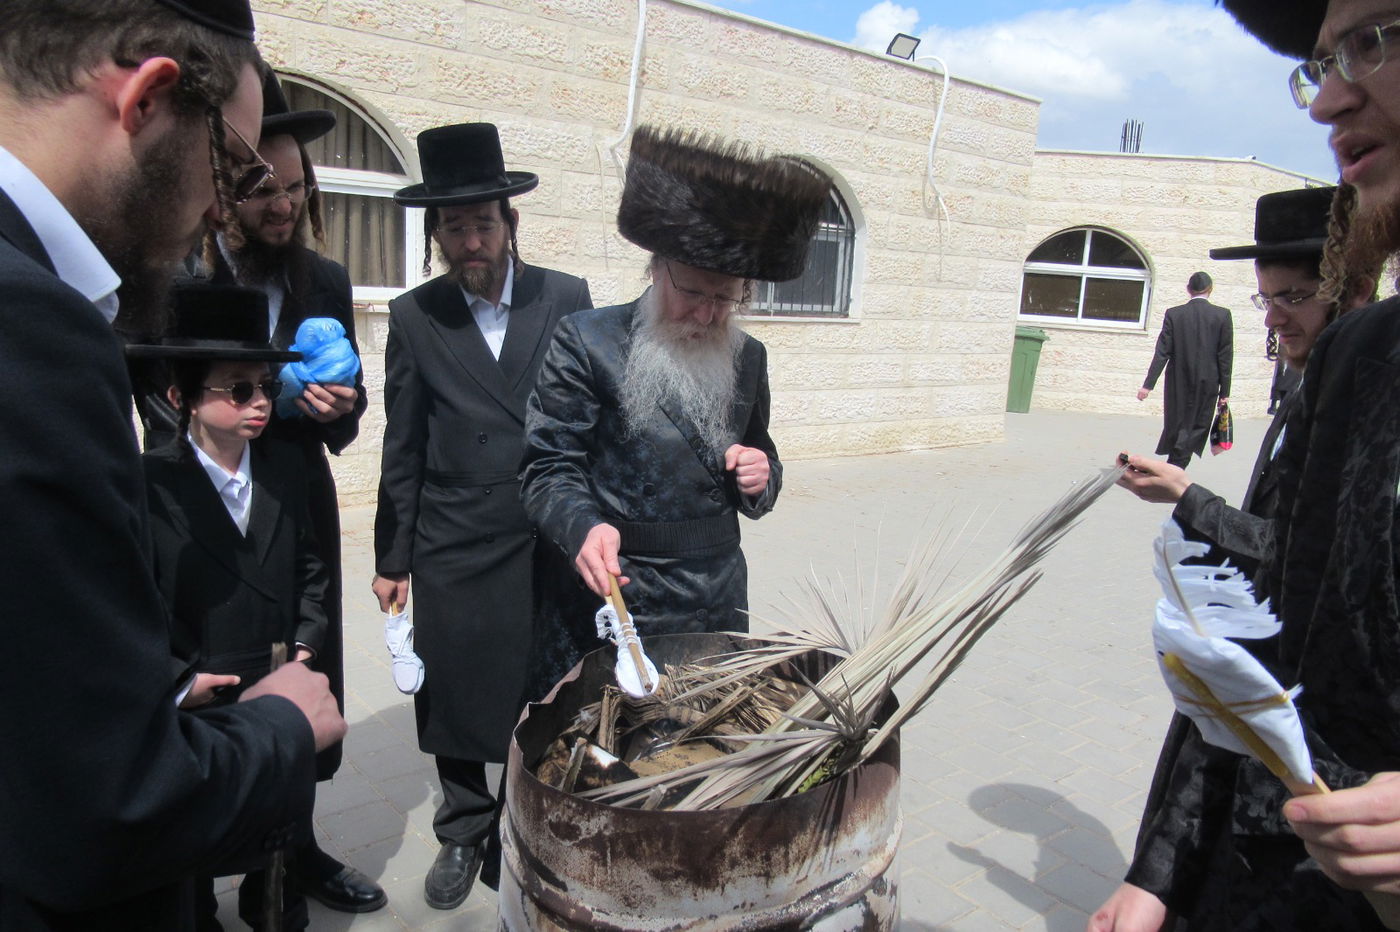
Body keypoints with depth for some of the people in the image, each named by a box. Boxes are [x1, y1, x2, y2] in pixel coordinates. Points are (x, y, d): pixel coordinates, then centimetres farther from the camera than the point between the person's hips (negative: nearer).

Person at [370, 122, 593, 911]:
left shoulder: (568, 299, 1)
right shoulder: (413, 318, 2)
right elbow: (403, 451, 5)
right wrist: (393, 558, 5)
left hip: (553, 546, 0)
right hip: (454, 550, 1)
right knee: (456, 699, 12)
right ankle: (464, 835, 35)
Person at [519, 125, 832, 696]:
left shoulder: (748, 358, 7)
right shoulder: (586, 343, -9)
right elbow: (546, 469, -9)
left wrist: (761, 479, -4)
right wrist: (584, 527, -29)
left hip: (718, 604, 5)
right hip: (609, 599, -4)